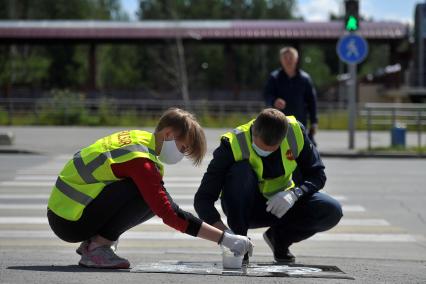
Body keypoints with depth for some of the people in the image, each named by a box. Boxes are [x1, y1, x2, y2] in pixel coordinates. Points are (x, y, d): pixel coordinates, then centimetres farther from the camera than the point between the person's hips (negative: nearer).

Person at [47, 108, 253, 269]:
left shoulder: (138, 136, 6)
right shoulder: (141, 160, -22)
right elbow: (169, 213, -26)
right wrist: (224, 238, -24)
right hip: (69, 223, -9)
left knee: (154, 198, 3)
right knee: (146, 196, -22)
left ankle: (93, 243, 6)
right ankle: (97, 248, -13)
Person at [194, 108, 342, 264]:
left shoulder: (295, 131, -18)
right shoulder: (233, 144, -27)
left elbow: (317, 175, -9)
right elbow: (203, 198, -28)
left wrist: (294, 193, -29)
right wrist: (221, 230, -44)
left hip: (280, 203, 3)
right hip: (245, 207, -3)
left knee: (332, 211, -23)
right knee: (240, 170, -36)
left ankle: (279, 237, 4)